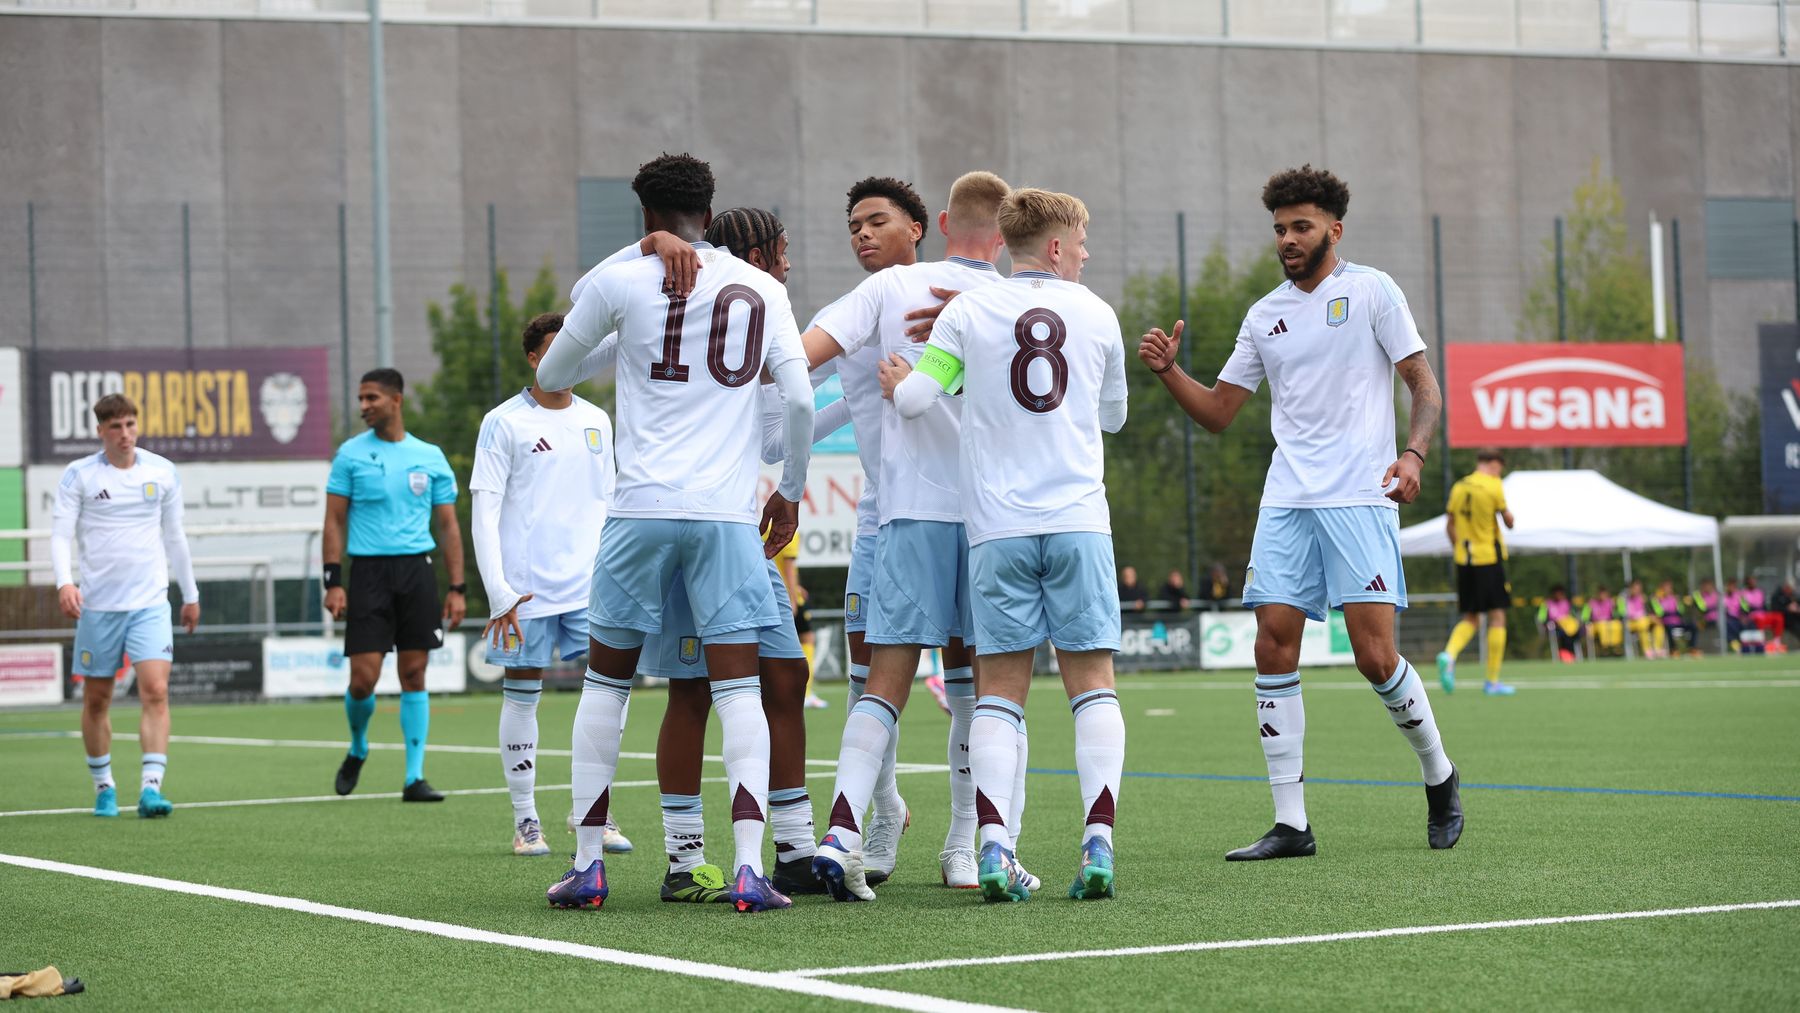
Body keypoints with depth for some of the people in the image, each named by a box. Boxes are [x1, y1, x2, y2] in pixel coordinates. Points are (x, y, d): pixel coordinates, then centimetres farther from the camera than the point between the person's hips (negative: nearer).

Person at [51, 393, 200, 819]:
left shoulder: (163, 472, 6)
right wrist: (64, 582, -23)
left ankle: (150, 788, -18)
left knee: (155, 691, -15)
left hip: (150, 602, 1)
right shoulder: (78, 475, -1)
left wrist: (190, 594, 20)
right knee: (96, 699, 7)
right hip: (97, 604, 0)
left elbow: (174, 536, 15)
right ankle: (103, 787, 23)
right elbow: (60, 534, -6)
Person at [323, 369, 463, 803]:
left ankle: (415, 777, 3)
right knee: (363, 678, -7)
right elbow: (334, 522, 3)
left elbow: (449, 526, 11)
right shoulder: (351, 454, 3)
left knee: (414, 675, -1)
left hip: (417, 569, 1)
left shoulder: (430, 457, 7)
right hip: (369, 572, -1)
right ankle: (357, 749, 22)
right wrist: (333, 582, -7)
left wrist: (457, 588, 4)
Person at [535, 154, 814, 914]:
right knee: (738, 689, 1)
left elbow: (549, 376, 14)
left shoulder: (620, 284, 2)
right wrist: (791, 490, 18)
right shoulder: (761, 290, 8)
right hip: (728, 511, 1)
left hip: (642, 508, -1)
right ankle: (748, 868, -11)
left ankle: (587, 863, 12)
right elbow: (800, 402, 4)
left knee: (606, 681, 12)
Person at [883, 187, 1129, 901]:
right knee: (1092, 683, 3)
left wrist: (896, 381, 19)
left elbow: (915, 400, -3)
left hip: (997, 527, 0)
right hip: (1079, 520, 0)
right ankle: (1098, 843, -8)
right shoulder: (1097, 314, 9)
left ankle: (995, 847, -9)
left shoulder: (969, 311, 3)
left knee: (1000, 689, 3)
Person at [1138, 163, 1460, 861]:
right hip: (1286, 502, 5)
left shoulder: (1372, 291, 2)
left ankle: (1439, 777, 15)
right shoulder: (1265, 317, 15)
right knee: (1273, 648, -6)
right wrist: (1167, 369, 2)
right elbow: (1218, 412, 19)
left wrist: (1413, 452, -18)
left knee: (1375, 655, -11)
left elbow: (1425, 387, -1)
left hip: (1360, 499, -5)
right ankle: (1290, 823, -1)